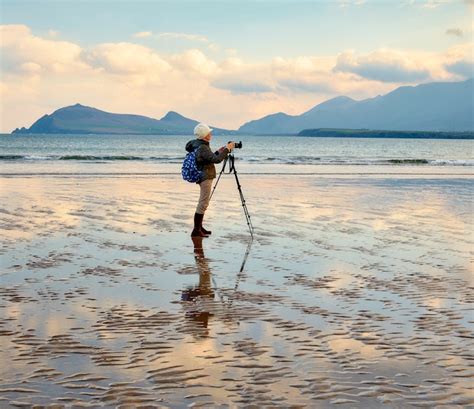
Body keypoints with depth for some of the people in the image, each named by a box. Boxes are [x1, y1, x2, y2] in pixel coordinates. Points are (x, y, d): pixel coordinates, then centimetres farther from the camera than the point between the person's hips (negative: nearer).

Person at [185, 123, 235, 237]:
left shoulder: (198, 145, 10)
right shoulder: (202, 148, -21)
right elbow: (216, 159, -28)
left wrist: (219, 152, 13)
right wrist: (227, 149, -19)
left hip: (204, 177, 10)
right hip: (205, 178, -10)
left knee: (203, 203, 17)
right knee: (203, 203, -8)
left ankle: (199, 227, 24)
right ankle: (196, 231, -8)